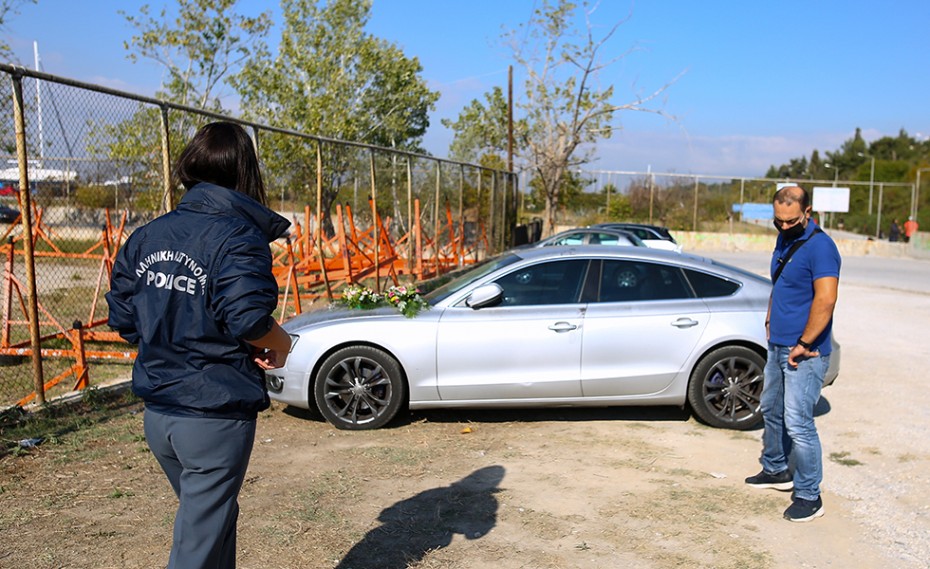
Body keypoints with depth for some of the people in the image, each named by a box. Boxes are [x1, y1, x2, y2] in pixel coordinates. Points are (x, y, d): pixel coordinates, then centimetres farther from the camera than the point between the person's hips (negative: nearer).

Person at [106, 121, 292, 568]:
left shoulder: (146, 237, 6)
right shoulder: (239, 237, -15)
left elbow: (123, 320, 8)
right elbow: (248, 318, -27)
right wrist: (280, 344, -8)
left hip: (157, 413, 7)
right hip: (215, 417, -7)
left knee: (215, 516, 26)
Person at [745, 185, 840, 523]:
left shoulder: (819, 246, -17)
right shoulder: (784, 239, 11)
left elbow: (825, 300, -24)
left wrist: (804, 344, -21)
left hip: (804, 353, -9)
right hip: (778, 346, 9)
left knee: (798, 422, -8)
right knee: (771, 411, 19)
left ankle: (809, 496, 4)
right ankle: (775, 470, 37)